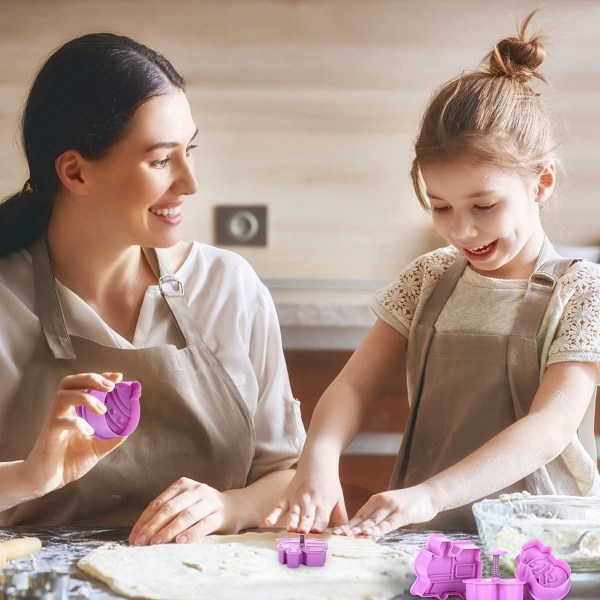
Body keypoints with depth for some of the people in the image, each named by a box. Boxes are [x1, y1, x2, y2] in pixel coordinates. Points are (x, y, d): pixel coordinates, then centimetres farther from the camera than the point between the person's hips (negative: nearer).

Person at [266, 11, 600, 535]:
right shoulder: (428, 281, 11)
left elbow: (551, 428, -14)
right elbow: (355, 386, 5)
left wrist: (431, 495, -28)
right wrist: (319, 458, -19)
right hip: (426, 538, 4)